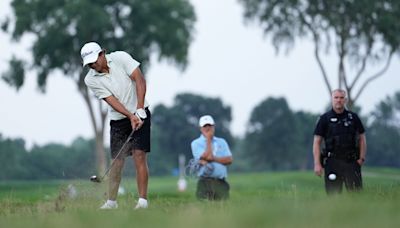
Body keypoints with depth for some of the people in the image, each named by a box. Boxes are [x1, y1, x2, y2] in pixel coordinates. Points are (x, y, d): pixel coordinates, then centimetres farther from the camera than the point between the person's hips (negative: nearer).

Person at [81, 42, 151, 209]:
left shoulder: (121, 58, -11)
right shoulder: (91, 80, -7)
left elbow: (140, 80, -14)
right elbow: (112, 100, -13)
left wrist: (139, 110, -21)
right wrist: (130, 116, -24)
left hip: (139, 114, -2)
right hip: (118, 119, 2)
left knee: (139, 155, -12)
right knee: (117, 160, -1)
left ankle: (143, 200, -12)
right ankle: (111, 201, 10)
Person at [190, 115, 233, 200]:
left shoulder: (222, 142, 17)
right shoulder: (196, 143, 6)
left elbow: (229, 160, 4)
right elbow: (207, 156, -11)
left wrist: (213, 158, -10)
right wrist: (208, 139, -2)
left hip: (221, 183, 3)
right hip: (205, 183, -3)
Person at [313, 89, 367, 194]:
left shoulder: (353, 117, 10)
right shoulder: (325, 119, 4)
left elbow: (362, 138, 15)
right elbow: (317, 142, 2)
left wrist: (362, 158, 3)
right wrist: (317, 164, -7)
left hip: (351, 161, 1)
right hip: (332, 162, -1)